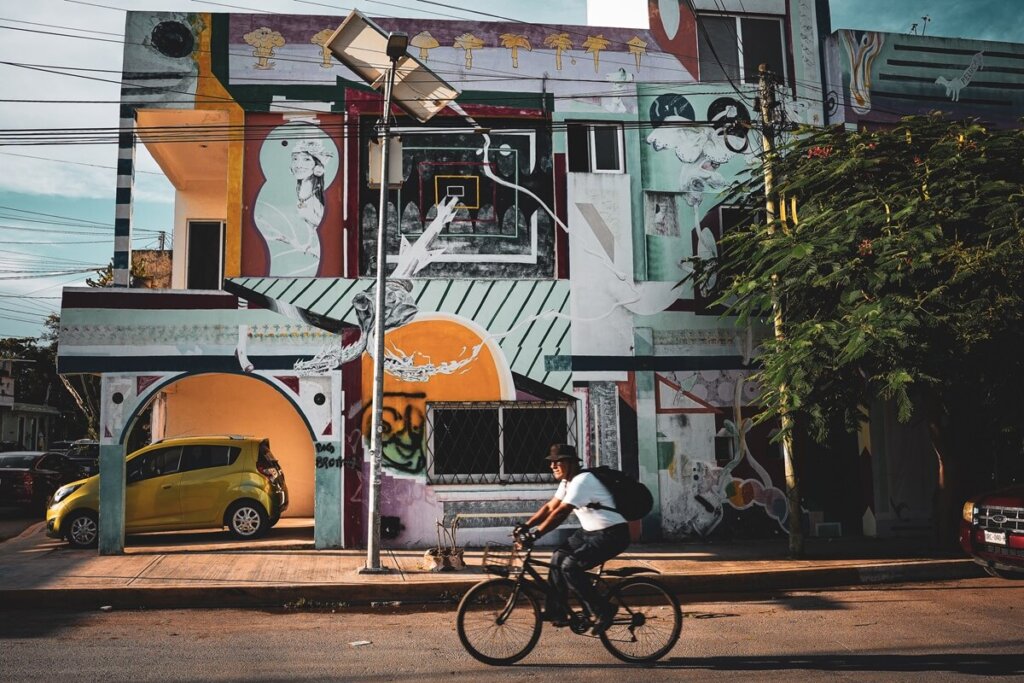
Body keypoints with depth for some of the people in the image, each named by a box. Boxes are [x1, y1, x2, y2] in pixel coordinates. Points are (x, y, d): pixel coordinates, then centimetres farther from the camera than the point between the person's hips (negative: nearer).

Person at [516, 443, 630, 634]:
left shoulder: (582, 481, -21)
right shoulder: (567, 482, 8)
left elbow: (560, 513, -28)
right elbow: (550, 507, 10)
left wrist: (535, 534, -28)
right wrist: (525, 526, 0)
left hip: (612, 534, -10)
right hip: (590, 531, 10)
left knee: (570, 566, -19)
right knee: (558, 556, 5)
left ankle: (603, 611, -7)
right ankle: (555, 611, 14)